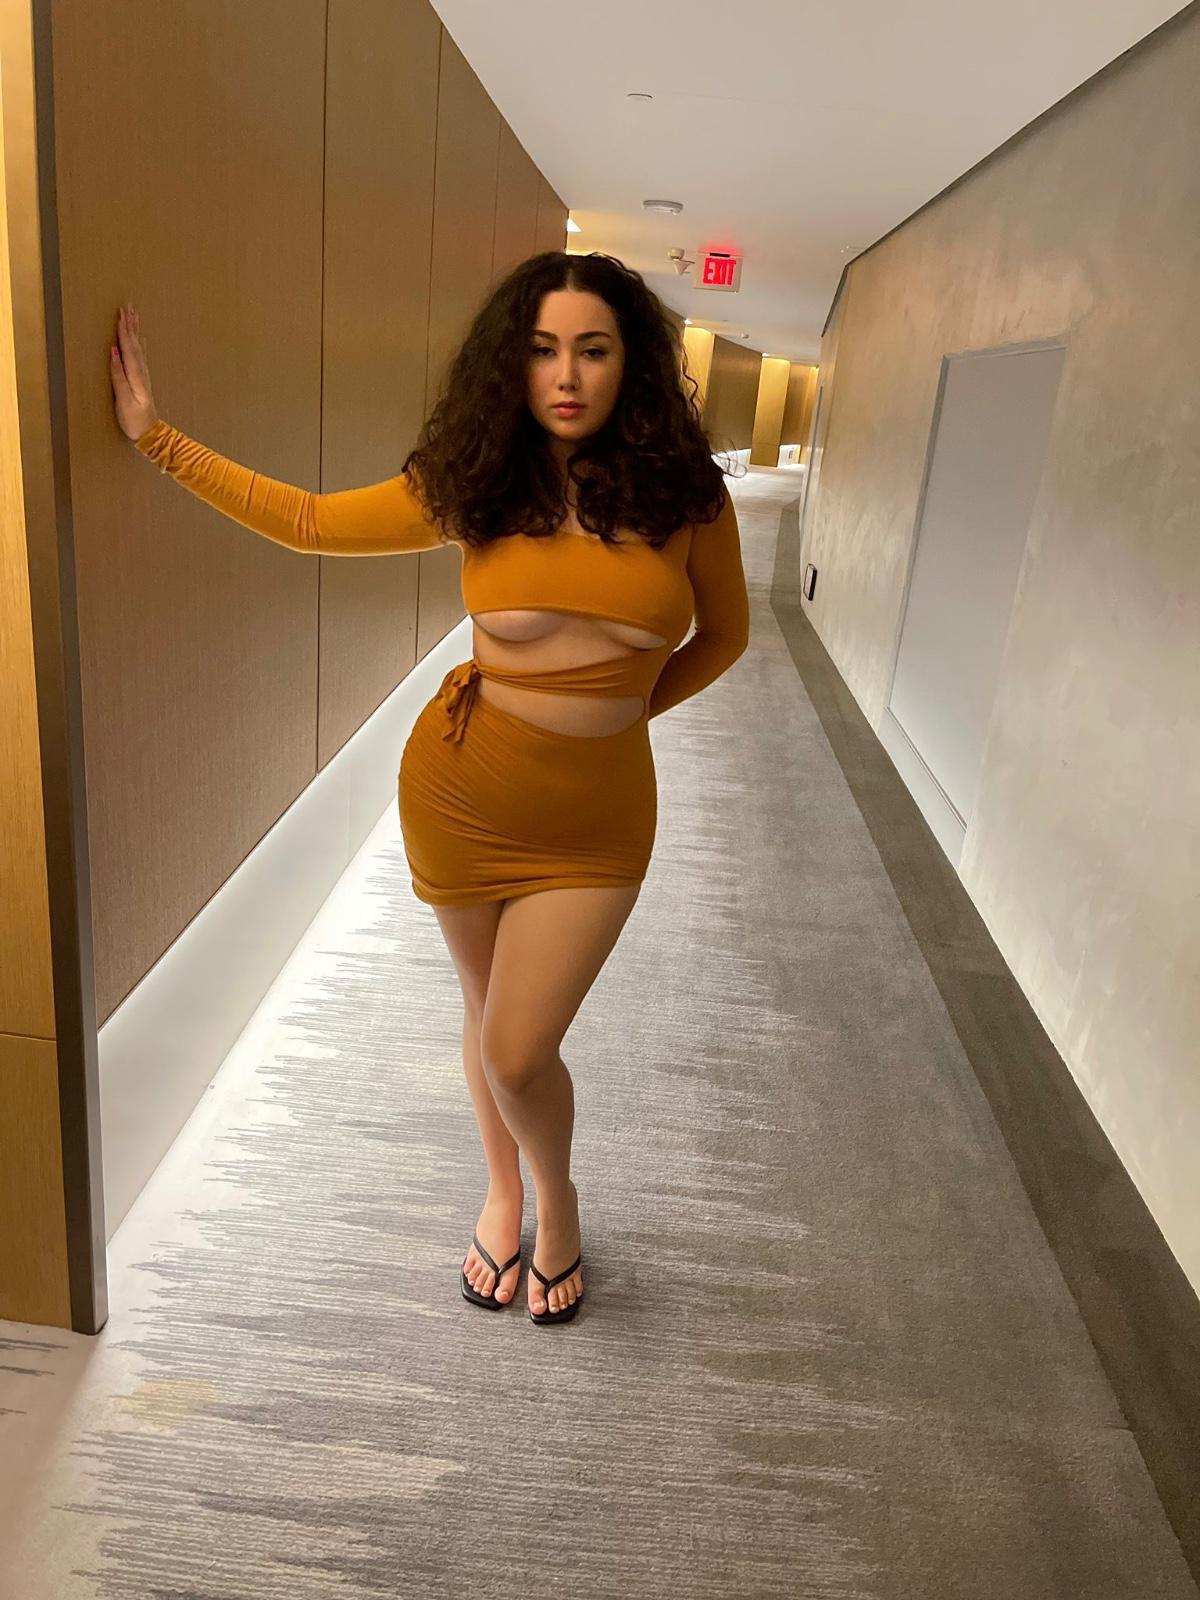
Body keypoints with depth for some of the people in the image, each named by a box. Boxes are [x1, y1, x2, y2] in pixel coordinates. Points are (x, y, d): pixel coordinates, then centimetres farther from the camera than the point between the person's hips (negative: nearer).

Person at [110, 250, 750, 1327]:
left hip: (595, 815, -1)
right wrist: (154, 436, 2)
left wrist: (623, 706, 1)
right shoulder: (473, 485, -4)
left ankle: (557, 1202, 32)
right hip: (461, 788, 2)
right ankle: (503, 1193, 46)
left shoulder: (683, 491, -7)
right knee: (489, 1015, 18)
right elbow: (308, 521, 2)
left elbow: (724, 633, 8)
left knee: (519, 1054, -3)